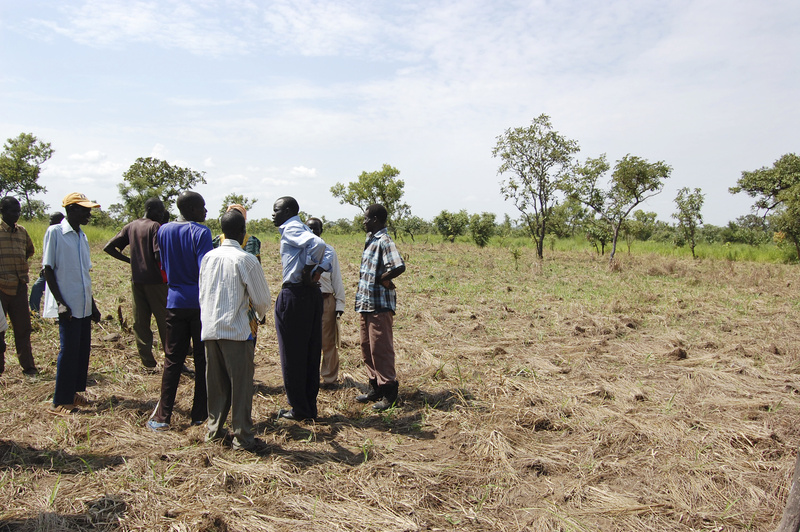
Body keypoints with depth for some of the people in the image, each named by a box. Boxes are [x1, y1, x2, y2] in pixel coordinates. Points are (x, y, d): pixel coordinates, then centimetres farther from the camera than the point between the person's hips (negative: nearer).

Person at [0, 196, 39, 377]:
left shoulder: (22, 231, 9)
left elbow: (30, 250, 26)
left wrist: (21, 262, 11)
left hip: (20, 287, 4)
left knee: (23, 328, 10)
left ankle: (28, 366, 20)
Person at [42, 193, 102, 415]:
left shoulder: (82, 236, 13)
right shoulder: (55, 232, -8)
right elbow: (48, 269, -10)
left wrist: (92, 304, 18)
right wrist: (60, 303, -16)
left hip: (84, 305, 7)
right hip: (68, 305, -7)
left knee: (83, 350, 10)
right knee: (69, 350, -5)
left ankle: (74, 392, 23)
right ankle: (60, 402, 5)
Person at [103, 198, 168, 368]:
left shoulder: (131, 227, 11)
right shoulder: (155, 226, -9)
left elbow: (108, 247, 10)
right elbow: (158, 255, -21)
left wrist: (129, 260, 12)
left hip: (136, 280, 6)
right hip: (155, 280, -6)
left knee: (140, 322, 10)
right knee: (164, 321, 1)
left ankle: (147, 360, 11)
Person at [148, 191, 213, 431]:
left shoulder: (164, 231, 6)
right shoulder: (201, 232, -11)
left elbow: (164, 265, 15)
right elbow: (205, 270, -16)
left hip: (175, 301, 5)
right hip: (200, 302, -4)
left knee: (172, 360, 10)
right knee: (202, 360, 6)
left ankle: (162, 417, 12)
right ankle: (200, 414, 13)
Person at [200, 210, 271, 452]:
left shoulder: (208, 257, 5)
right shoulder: (246, 260, -11)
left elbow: (202, 293, 14)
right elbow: (262, 299, -5)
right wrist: (259, 312, 17)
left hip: (209, 329, 6)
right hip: (236, 330, -6)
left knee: (216, 382, 16)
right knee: (241, 383, 3)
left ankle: (214, 430, 27)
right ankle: (242, 437, 9)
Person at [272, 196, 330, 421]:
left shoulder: (291, 229, -10)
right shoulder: (301, 229, 18)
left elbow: (318, 244, -26)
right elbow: (324, 250, 11)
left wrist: (308, 270, -16)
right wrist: (317, 270, -1)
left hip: (293, 294, -9)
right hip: (312, 293, 9)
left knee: (292, 355, 2)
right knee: (311, 353, 12)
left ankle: (299, 409, 10)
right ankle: (310, 407, 20)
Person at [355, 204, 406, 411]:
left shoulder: (384, 241, -15)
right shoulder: (371, 240, 15)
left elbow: (399, 266, -29)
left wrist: (381, 279, -15)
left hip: (380, 304, -10)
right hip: (366, 302, 10)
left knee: (380, 348, -2)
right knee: (367, 347, 16)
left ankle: (389, 392, 9)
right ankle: (375, 388, 28)